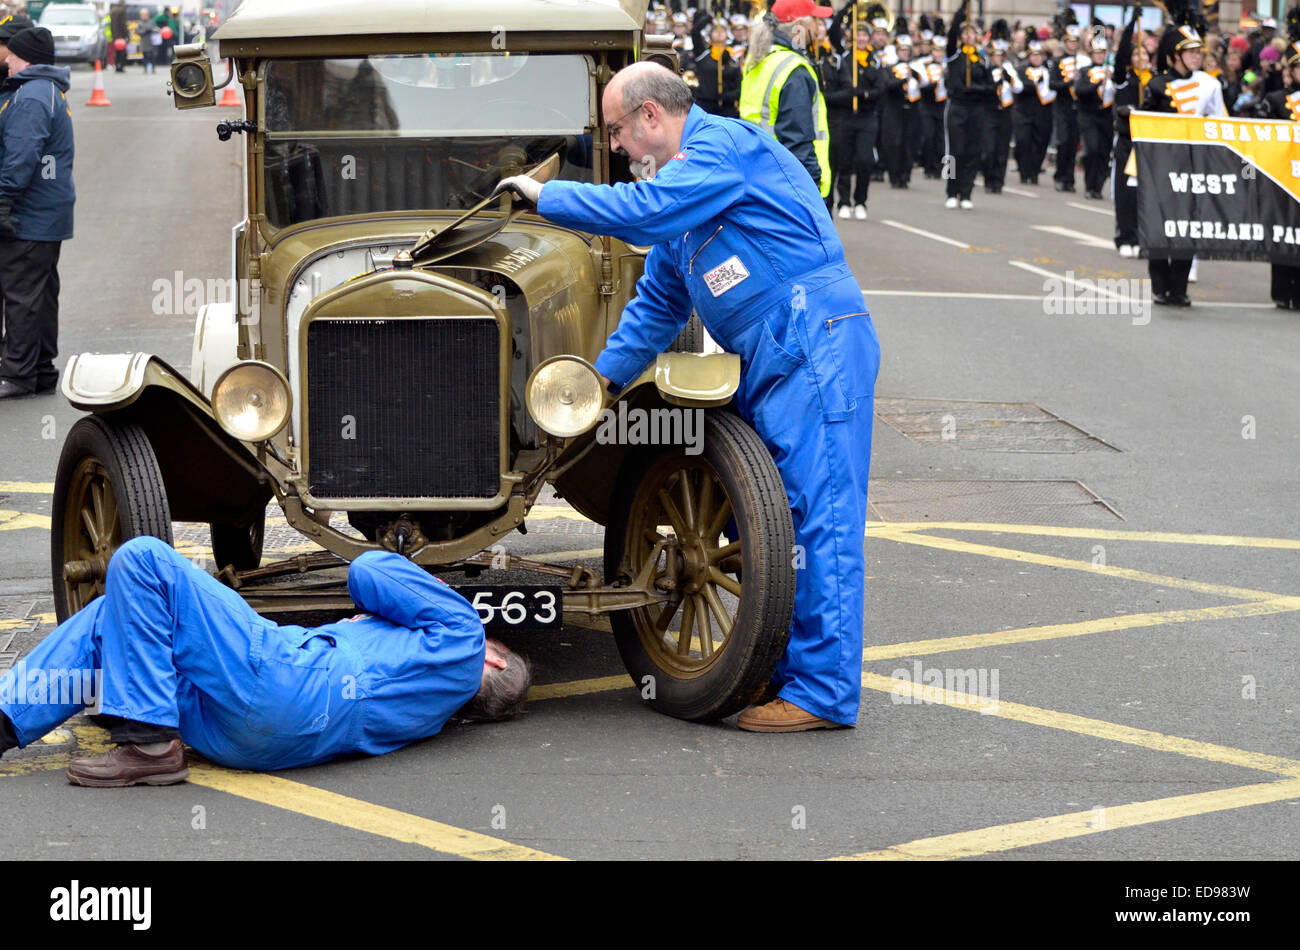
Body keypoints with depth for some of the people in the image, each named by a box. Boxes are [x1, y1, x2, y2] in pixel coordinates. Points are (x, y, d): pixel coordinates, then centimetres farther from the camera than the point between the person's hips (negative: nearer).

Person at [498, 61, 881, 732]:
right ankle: (783, 666, 19)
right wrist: (602, 376, 21)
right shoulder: (681, 182, 23)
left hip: (815, 344, -11)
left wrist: (547, 196, -11)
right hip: (768, 362, 11)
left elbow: (643, 211, -23)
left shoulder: (723, 143, -9)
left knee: (818, 512, -11)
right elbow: (659, 301, 28)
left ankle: (824, 693, -12)